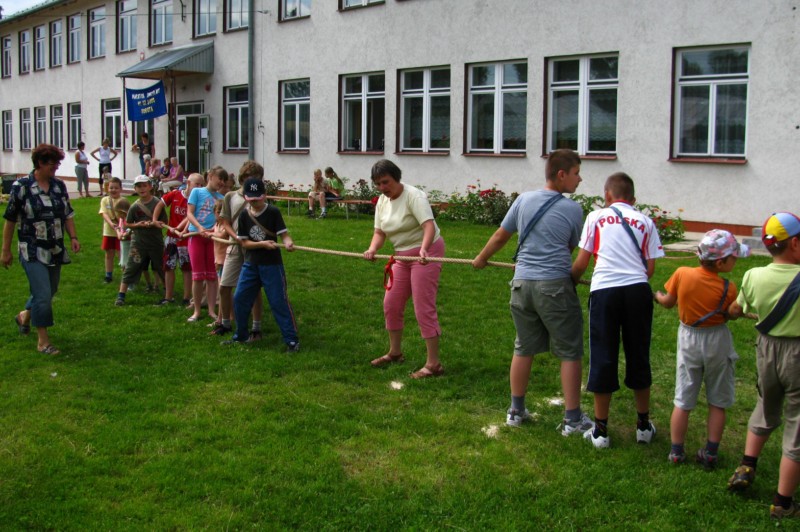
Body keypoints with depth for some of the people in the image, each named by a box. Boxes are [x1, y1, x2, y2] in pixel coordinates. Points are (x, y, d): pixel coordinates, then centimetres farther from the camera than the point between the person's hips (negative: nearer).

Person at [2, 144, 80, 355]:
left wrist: (73, 237, 2)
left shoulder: (59, 185, 5)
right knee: (43, 294, -11)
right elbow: (10, 220, -5)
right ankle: (43, 341, 0)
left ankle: (25, 316, 46)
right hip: (32, 251, -6)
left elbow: (67, 214, 15)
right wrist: (5, 250, -3)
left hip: (55, 250, 6)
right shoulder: (21, 186, -10)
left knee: (49, 292, 16)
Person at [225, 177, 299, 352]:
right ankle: (241, 335, 27)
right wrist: (263, 244, -19)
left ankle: (292, 340, 1)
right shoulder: (244, 215, 0)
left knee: (279, 302, -5)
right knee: (240, 299, 8)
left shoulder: (273, 212, -10)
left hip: (271, 264, -4)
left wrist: (288, 243, -38)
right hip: (250, 264, 4)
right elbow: (244, 242, -2)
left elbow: (284, 234, -14)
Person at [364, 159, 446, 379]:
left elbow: (429, 225, -31)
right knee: (391, 304, 12)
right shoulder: (382, 201, 6)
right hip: (402, 256, 8)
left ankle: (433, 364, -5)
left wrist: (424, 249, -49)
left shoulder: (413, 196, -19)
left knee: (424, 307, -11)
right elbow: (380, 232, 4)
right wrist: (372, 249, -18)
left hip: (426, 253, -8)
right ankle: (395, 353, 31)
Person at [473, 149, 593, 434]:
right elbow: (571, 248, 9)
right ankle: (572, 418, 10)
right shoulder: (572, 209, -6)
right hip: (555, 286, -5)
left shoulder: (523, 200, 4)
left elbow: (500, 236, 13)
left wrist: (481, 259, 30)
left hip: (522, 282, 5)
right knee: (570, 352, 6)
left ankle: (516, 410, 27)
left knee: (524, 348, 17)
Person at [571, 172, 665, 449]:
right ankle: (644, 425, 26)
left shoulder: (596, 217, 10)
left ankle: (600, 429, 13)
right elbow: (650, 268, 10)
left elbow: (581, 262, 9)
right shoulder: (645, 222, 15)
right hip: (638, 290, 2)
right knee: (638, 356, 14)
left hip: (604, 290, -2)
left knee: (603, 357, 6)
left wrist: (569, 282, 26)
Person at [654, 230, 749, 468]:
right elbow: (729, 315, -8)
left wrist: (658, 296, 19)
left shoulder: (682, 274, -14)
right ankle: (710, 454, 16)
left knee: (683, 400, 12)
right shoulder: (728, 288, -18)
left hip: (688, 340, 2)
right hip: (717, 342, -2)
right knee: (718, 402, 13)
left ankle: (676, 452, 18)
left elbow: (668, 303, 0)